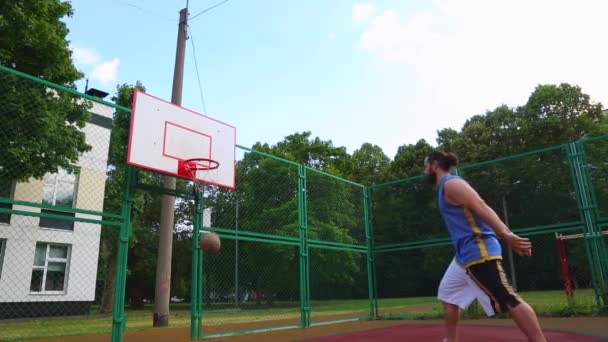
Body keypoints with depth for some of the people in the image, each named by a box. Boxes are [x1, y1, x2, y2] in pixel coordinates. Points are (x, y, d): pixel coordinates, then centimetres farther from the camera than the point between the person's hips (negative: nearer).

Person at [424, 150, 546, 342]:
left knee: (508, 300, -14)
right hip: (468, 253, 11)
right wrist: (507, 236, 16)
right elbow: (481, 210, 19)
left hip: (478, 251, -11)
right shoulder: (446, 187, 21)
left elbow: (481, 207, -21)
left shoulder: (451, 184, -9)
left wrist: (507, 236, -29)